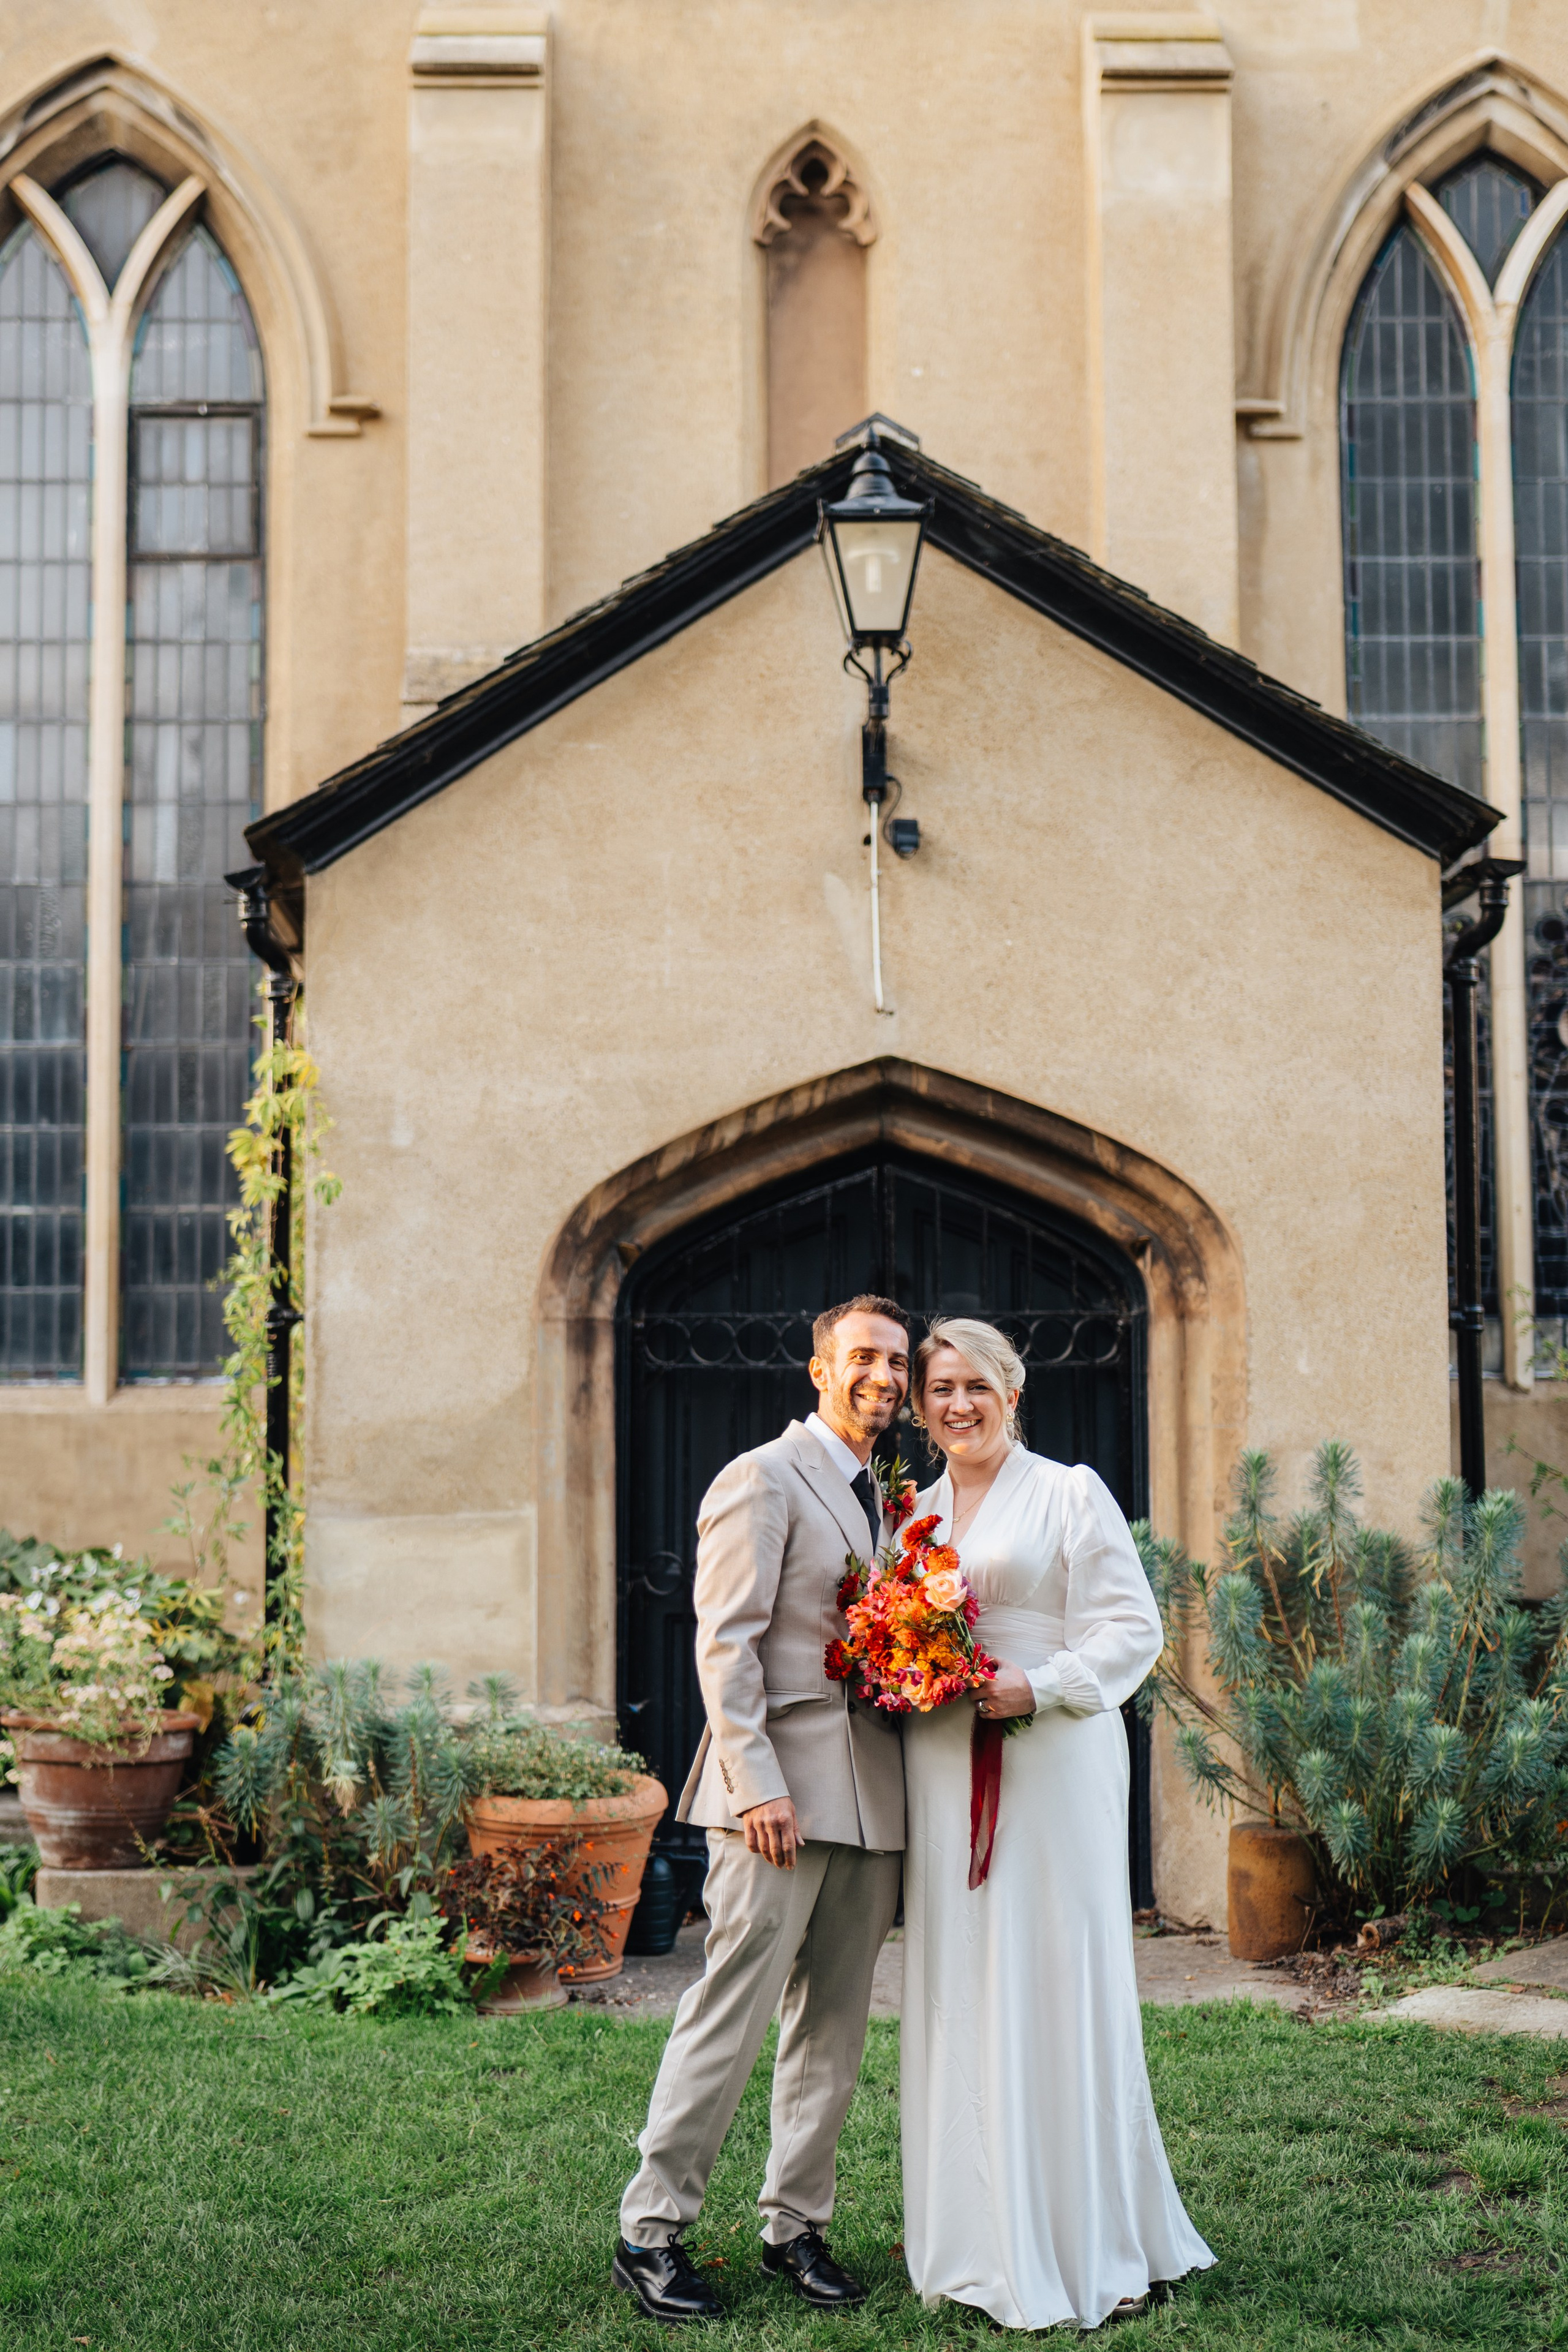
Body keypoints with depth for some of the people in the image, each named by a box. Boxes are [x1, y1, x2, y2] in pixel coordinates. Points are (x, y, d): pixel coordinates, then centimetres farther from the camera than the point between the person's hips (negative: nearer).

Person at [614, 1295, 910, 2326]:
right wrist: (758, 1784, -18)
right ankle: (652, 2231, 5)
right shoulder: (765, 1480, -6)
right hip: (783, 1790, -8)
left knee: (835, 2022, 11)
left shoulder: (886, 1498, 19)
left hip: (873, 1795, 8)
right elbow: (727, 1643, -12)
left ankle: (796, 2224, 21)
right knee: (732, 2012, -5)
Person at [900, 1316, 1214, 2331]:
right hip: (941, 1774, 5)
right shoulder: (914, 1512, 16)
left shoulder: (1070, 1493, 1)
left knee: (1058, 1986, -3)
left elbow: (1133, 1627, -5)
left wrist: (1037, 1687, -18)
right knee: (959, 1996, 5)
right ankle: (984, 2240, 13)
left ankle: (1089, 2245, 6)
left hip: (1050, 1765, -5)